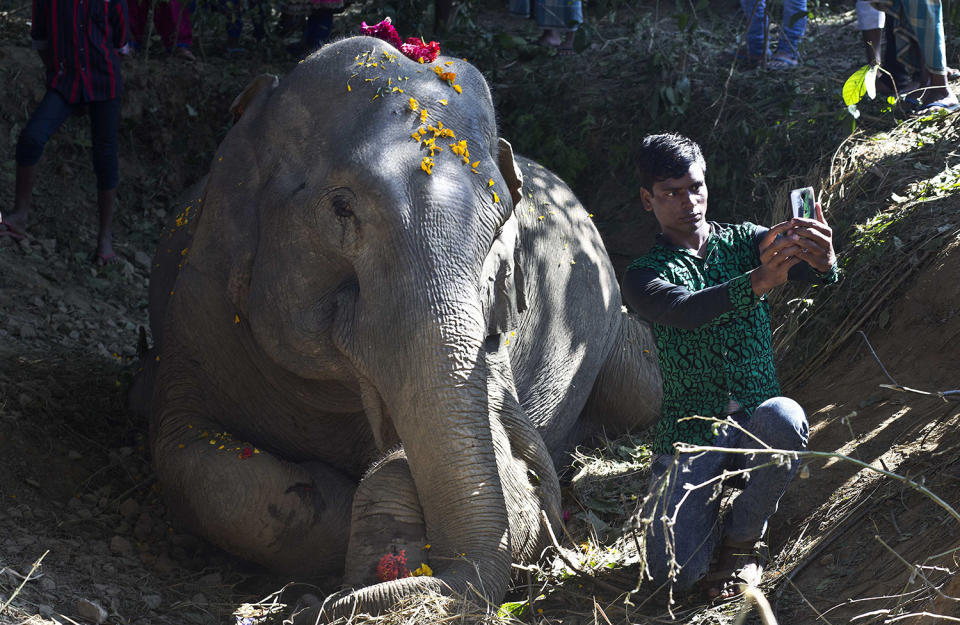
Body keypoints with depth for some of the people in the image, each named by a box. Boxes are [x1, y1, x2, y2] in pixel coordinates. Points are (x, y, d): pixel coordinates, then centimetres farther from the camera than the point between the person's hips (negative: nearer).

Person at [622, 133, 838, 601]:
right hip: (690, 430, -2)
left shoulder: (744, 241, 8)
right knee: (674, 573, -18)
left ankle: (742, 537, -8)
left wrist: (821, 259, -41)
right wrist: (758, 281, -43)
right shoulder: (643, 276, 0)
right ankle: (707, 511, 20)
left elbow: (797, 263, -14)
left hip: (755, 418, 2)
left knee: (784, 418, -37)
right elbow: (687, 310, -24)